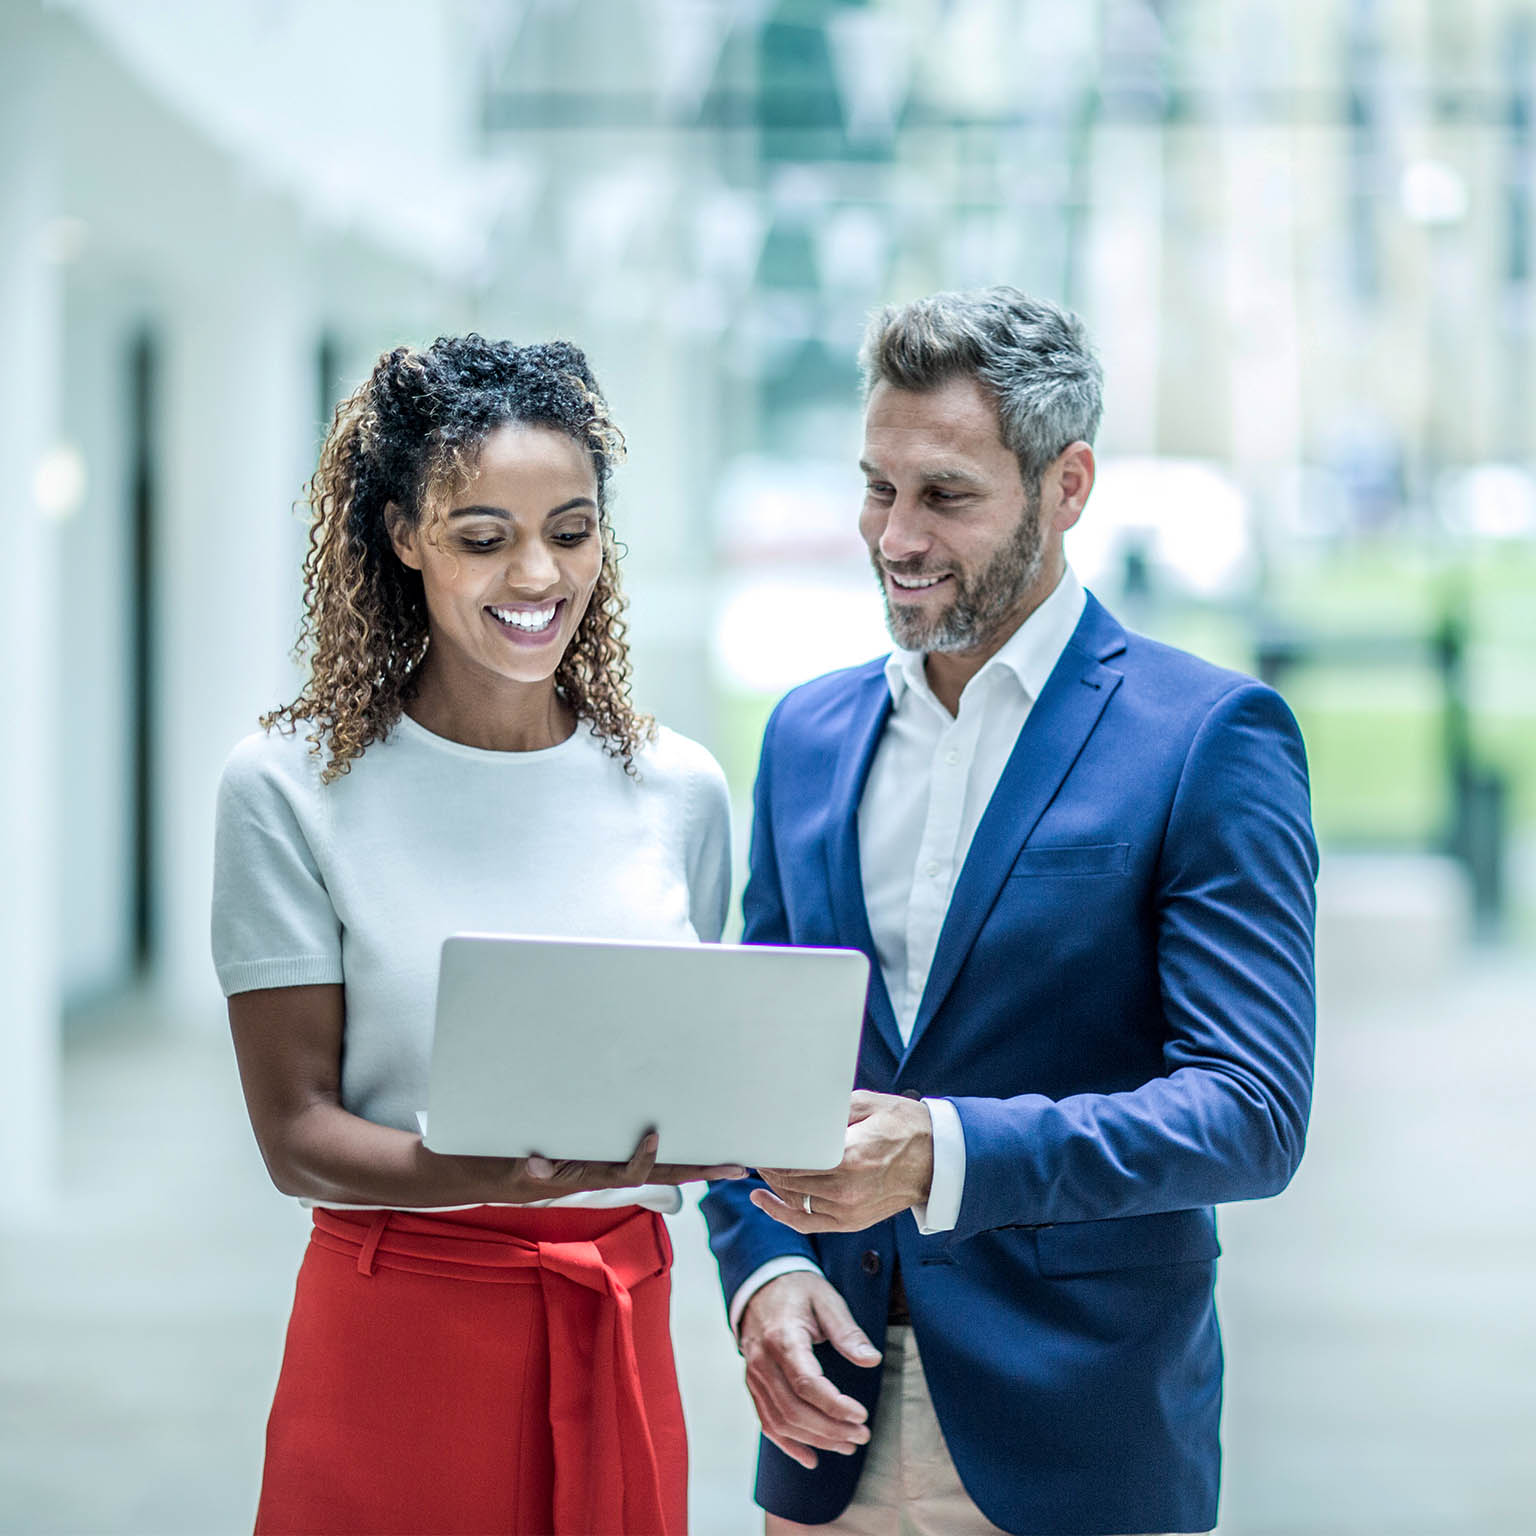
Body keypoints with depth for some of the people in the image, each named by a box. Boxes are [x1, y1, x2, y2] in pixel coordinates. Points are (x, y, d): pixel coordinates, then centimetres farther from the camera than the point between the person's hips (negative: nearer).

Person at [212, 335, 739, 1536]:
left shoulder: (678, 791, 7)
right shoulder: (292, 787, -5)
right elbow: (297, 1132, -7)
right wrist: (484, 1176, -25)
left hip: (620, 1342, 3)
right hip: (398, 1340, -3)